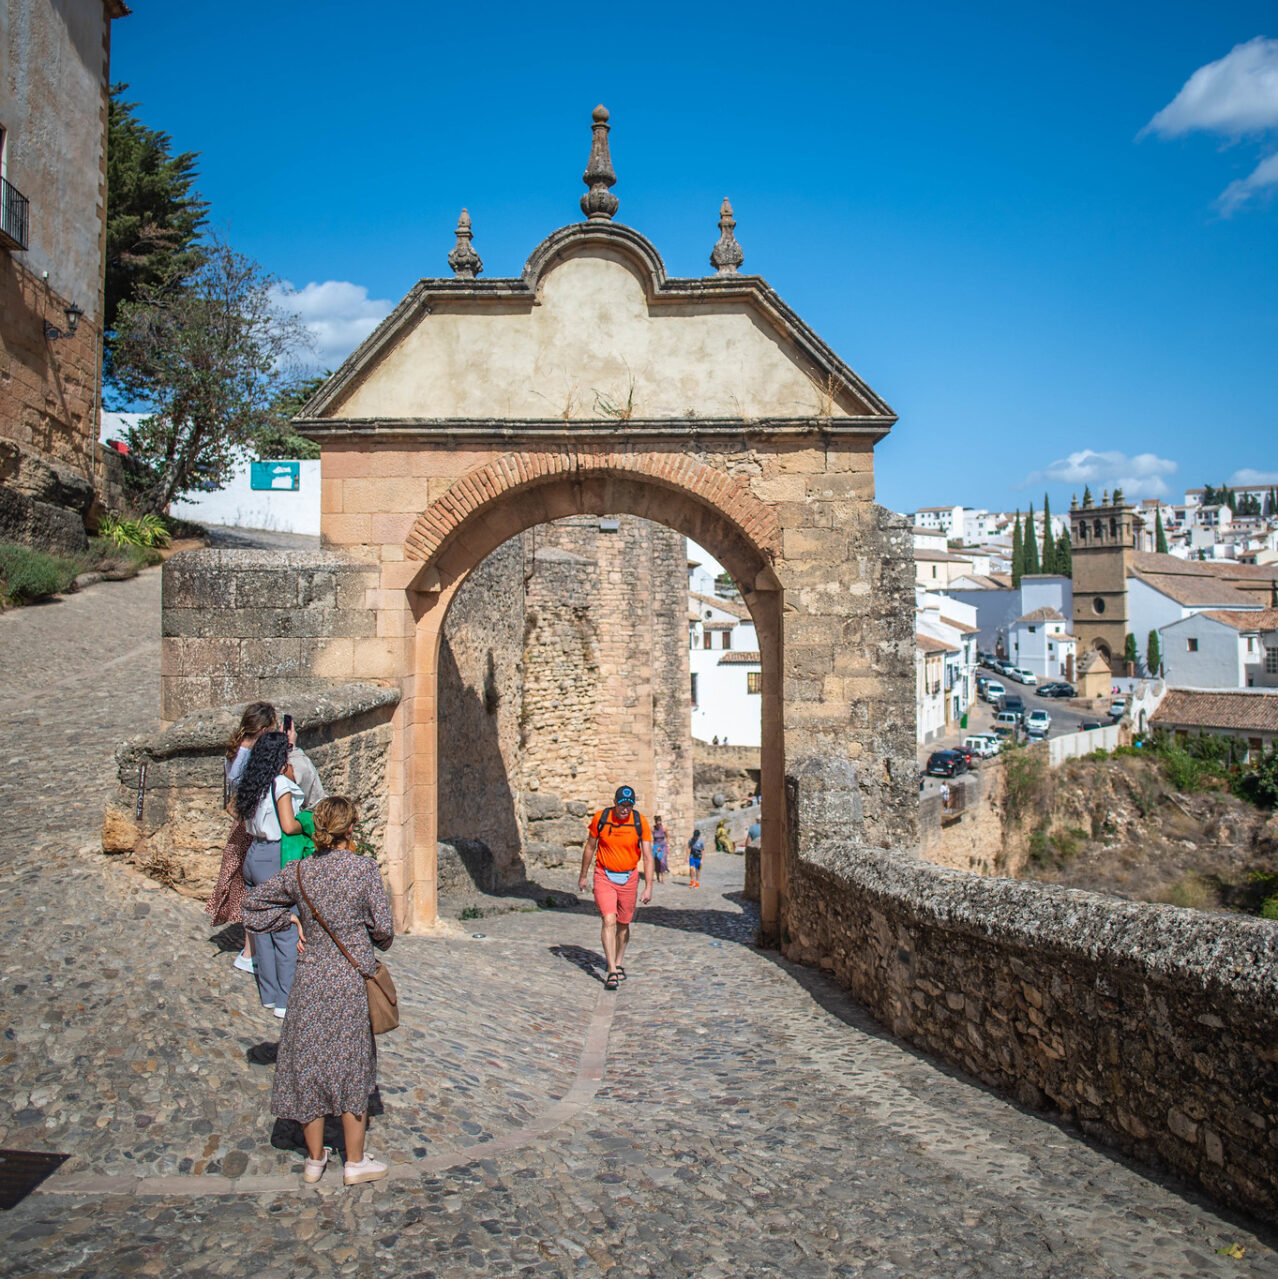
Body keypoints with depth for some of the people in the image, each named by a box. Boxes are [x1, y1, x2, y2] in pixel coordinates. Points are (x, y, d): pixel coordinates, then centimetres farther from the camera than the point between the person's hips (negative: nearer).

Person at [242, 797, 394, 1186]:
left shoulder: (299, 872, -4)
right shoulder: (365, 868, -13)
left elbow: (253, 906, 7)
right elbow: (382, 927, -9)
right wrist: (381, 942, 12)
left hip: (310, 981, 3)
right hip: (353, 980, -2)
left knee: (307, 1066, 15)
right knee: (352, 1068, 11)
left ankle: (315, 1159, 28)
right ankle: (355, 1161, 22)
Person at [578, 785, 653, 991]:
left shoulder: (640, 822, -8)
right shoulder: (600, 818, -9)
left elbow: (647, 856, -7)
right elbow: (590, 848, 5)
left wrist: (648, 886, -14)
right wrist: (583, 876, 12)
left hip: (629, 878, 2)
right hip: (604, 876, -1)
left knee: (623, 924, 11)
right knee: (609, 921, -14)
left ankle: (618, 964, 31)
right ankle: (612, 972, -15)